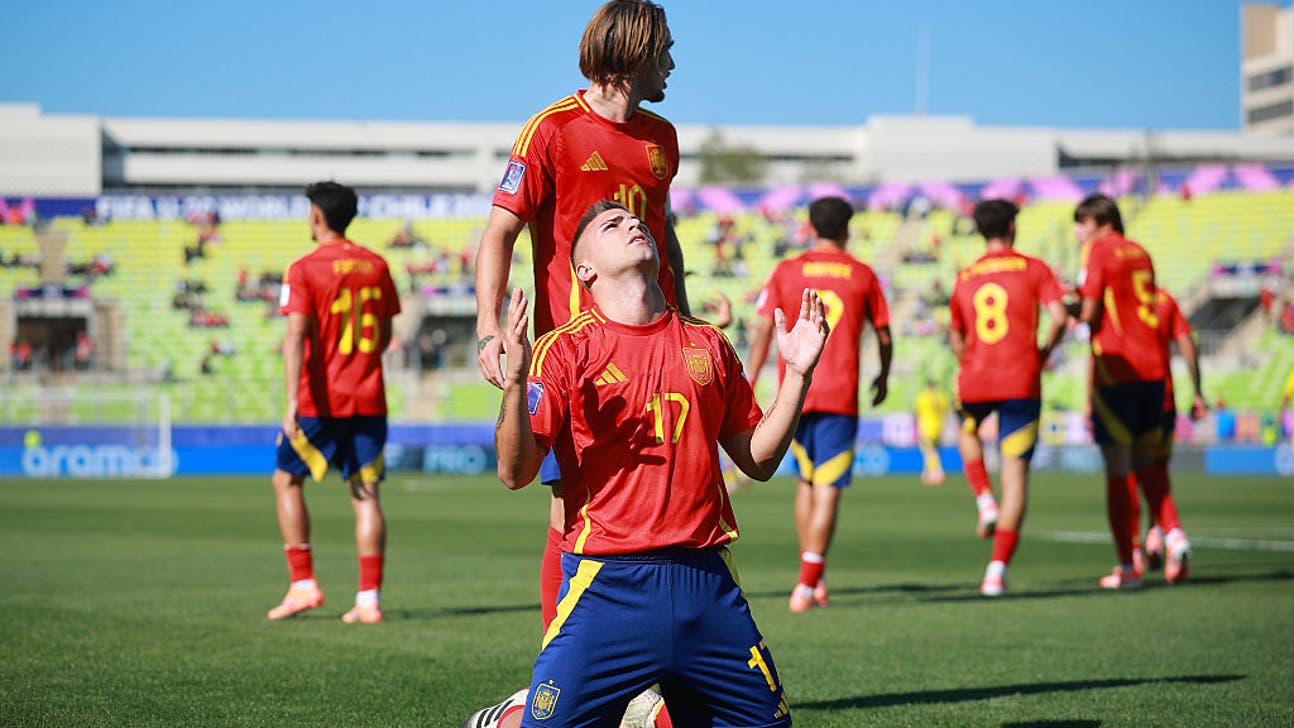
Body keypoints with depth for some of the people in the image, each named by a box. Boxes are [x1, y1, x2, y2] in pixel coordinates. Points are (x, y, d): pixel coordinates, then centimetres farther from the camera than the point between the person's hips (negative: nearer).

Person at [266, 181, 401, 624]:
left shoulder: (304, 270, -8)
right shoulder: (376, 266, 8)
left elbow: (296, 336, -18)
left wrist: (292, 401, -24)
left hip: (320, 400, -4)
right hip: (369, 400, 4)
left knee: (287, 480, 13)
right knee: (365, 495, 4)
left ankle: (303, 584, 6)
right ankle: (369, 599, -3)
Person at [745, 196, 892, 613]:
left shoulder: (785, 272, 5)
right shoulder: (862, 275, 6)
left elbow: (763, 331, -1)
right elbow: (883, 334, 13)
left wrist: (749, 386, 1)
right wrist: (883, 377, 30)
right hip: (840, 396, -2)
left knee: (805, 481, 19)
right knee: (827, 490, -4)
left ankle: (814, 579, 19)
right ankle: (807, 586, -13)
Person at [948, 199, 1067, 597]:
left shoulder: (964, 278, 10)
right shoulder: (1033, 269, 1)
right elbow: (1059, 317, -10)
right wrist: (1044, 353, 7)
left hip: (974, 383, 2)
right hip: (1021, 383, -2)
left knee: (967, 430, 36)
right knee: (1015, 472, 1)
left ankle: (985, 501, 14)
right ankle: (998, 567, -7)